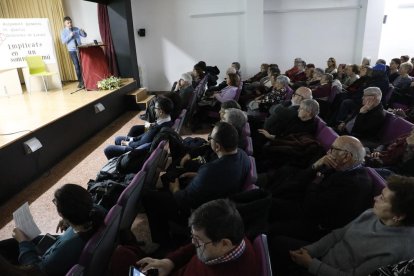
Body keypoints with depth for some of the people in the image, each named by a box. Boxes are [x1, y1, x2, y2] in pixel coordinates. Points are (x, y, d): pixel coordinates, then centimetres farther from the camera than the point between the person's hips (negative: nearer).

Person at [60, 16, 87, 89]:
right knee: (77, 66, -1)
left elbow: (85, 35, 7)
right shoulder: (63, 32, 2)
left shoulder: (76, 29, 8)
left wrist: (82, 31, -15)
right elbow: (63, 41, -8)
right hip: (72, 51, -2)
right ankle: (80, 81, 8)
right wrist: (70, 36, -18)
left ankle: (84, 80, 4)